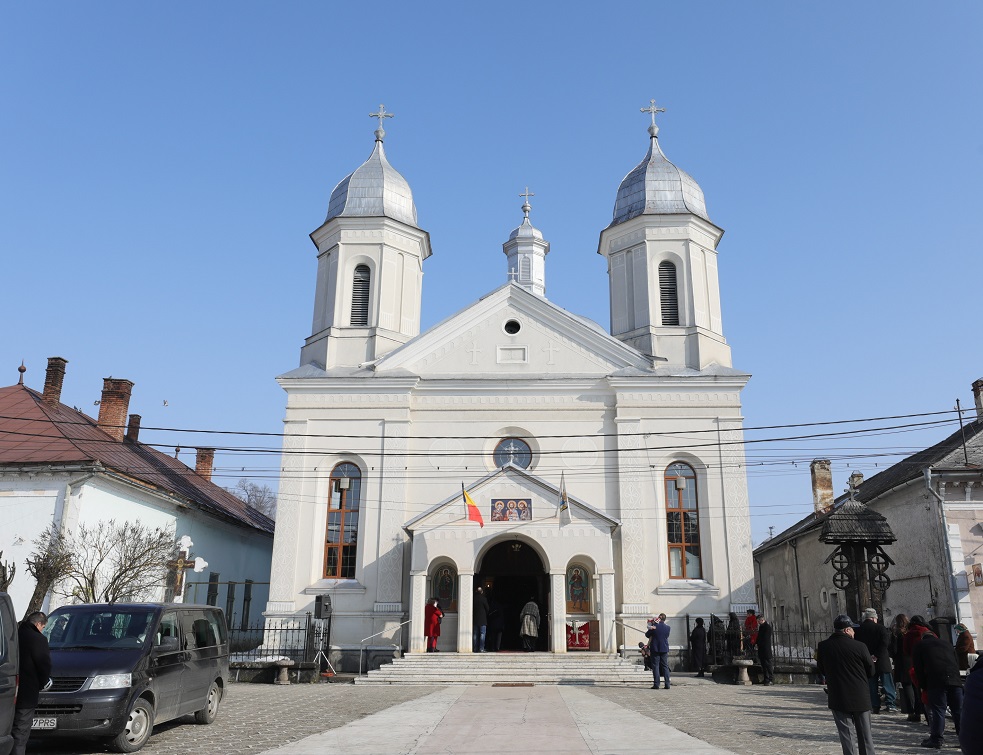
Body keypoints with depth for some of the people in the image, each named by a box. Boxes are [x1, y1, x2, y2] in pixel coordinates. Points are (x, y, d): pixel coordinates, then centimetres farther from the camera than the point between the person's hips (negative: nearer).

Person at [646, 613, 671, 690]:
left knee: (655, 666, 1)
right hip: (664, 649, 3)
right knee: (665, 666, 9)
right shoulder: (667, 627, -2)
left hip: (655, 649, -3)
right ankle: (667, 684, 5)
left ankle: (656, 684, -3)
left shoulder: (654, 627, -10)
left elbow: (647, 635, 3)